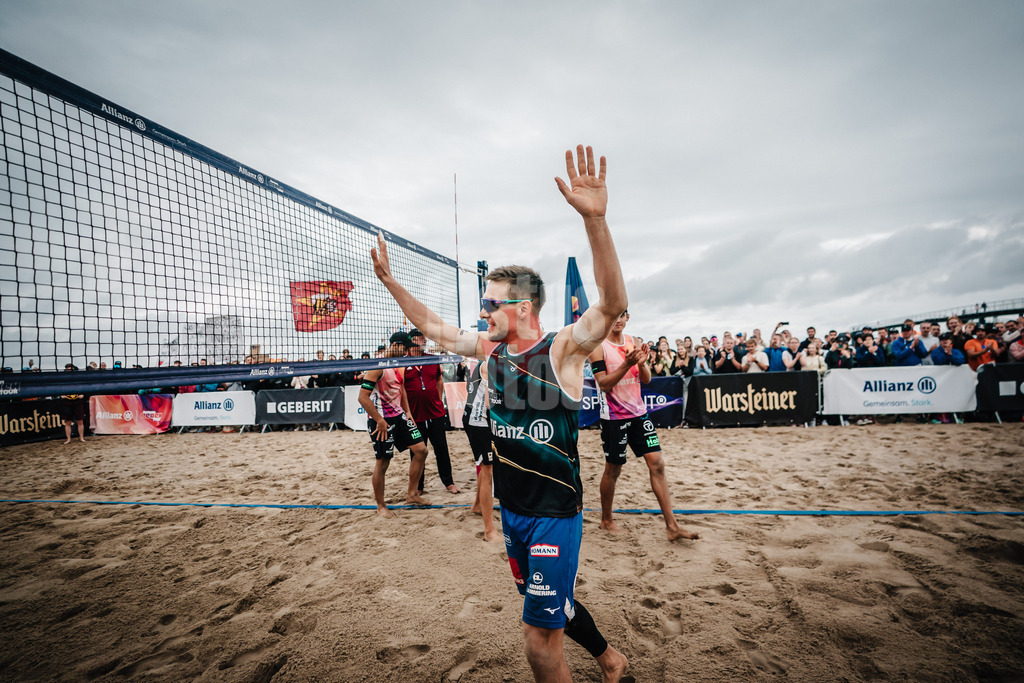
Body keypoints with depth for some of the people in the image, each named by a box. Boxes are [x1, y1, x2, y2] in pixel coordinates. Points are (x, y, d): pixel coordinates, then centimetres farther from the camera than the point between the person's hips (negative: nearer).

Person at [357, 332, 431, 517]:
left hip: (399, 416, 8)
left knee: (421, 449, 5)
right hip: (381, 420, -8)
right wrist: (380, 421, -20)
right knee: (382, 462, 1)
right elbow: (363, 397, -21)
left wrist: (407, 413, 13)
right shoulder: (377, 366, -17)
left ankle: (412, 494, 18)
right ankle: (381, 506, 19)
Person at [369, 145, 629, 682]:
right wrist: (389, 280, 9)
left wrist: (594, 219, -45)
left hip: (555, 514, -7)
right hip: (511, 511, 7)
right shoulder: (491, 350, 1)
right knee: (550, 606, 26)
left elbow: (612, 304, -34)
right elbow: (432, 326, 12)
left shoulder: (562, 349, -17)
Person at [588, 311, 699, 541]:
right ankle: (606, 520, 27)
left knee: (656, 464, 0)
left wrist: (641, 363, -13)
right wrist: (627, 364, -26)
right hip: (614, 416, -5)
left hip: (638, 412, 5)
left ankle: (672, 526, 6)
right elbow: (604, 384, -16)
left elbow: (646, 380, 7)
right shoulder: (598, 347, -10)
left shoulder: (635, 342, 7)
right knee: (613, 470, 6)